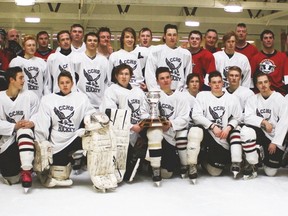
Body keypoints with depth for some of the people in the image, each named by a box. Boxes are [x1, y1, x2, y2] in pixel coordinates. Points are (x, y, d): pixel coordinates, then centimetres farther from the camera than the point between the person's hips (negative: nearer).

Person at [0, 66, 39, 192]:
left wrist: (32, 123, -25)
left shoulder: (30, 96, -4)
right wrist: (14, 126, -23)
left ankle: (26, 171, -31)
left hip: (27, 134, -1)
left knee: (24, 132, -39)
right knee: (12, 179, -6)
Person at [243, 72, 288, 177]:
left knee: (270, 172, -6)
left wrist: (275, 142, -15)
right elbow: (247, 118, -11)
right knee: (246, 132, -33)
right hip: (260, 133, 2)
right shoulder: (253, 99, 2)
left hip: (275, 137, -2)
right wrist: (263, 121, -24)